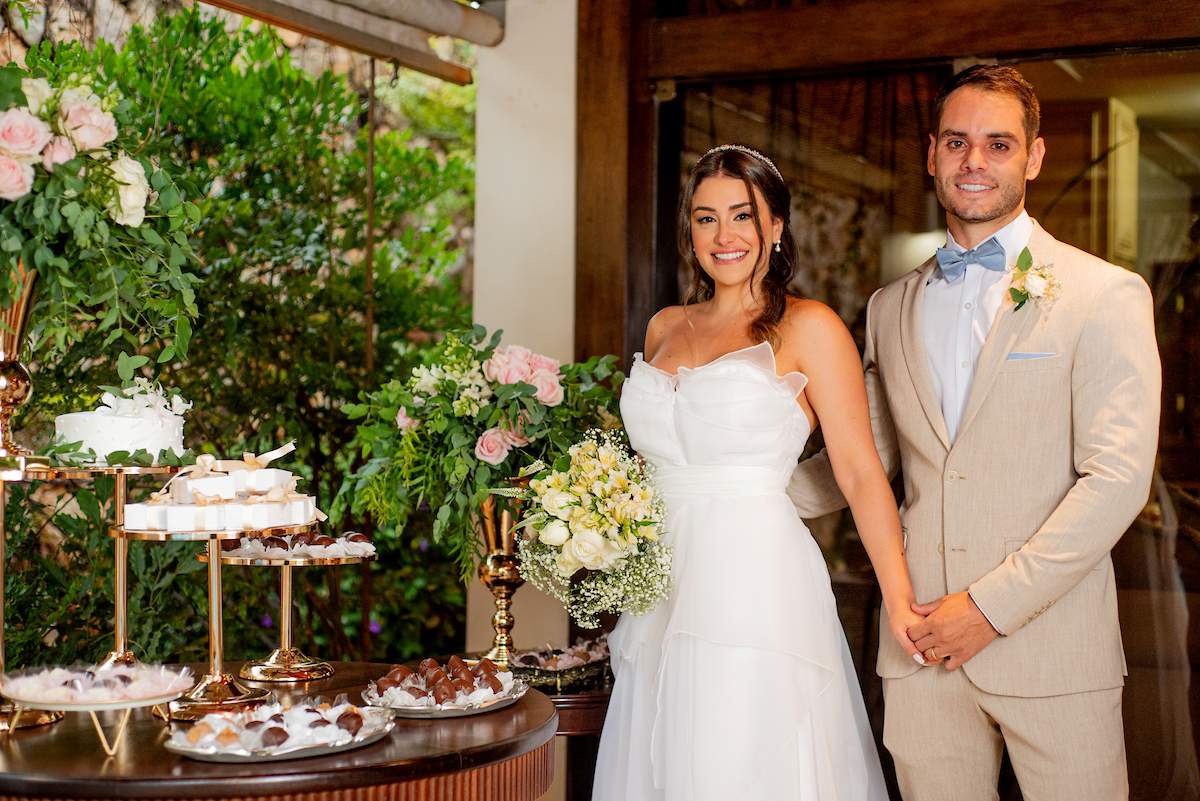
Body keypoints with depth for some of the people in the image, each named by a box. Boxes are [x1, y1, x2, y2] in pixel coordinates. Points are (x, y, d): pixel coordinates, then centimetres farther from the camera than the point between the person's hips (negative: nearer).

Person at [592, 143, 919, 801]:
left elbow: (861, 474, -8)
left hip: (757, 591, -5)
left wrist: (899, 598, -17)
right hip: (664, 596, 6)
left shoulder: (808, 328, -3)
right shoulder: (666, 328, 14)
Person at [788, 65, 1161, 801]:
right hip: (922, 639, 4)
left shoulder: (1105, 294, -3)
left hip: (1051, 641, -3)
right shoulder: (891, 307, 13)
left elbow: (1117, 477, -10)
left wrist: (993, 604, -14)